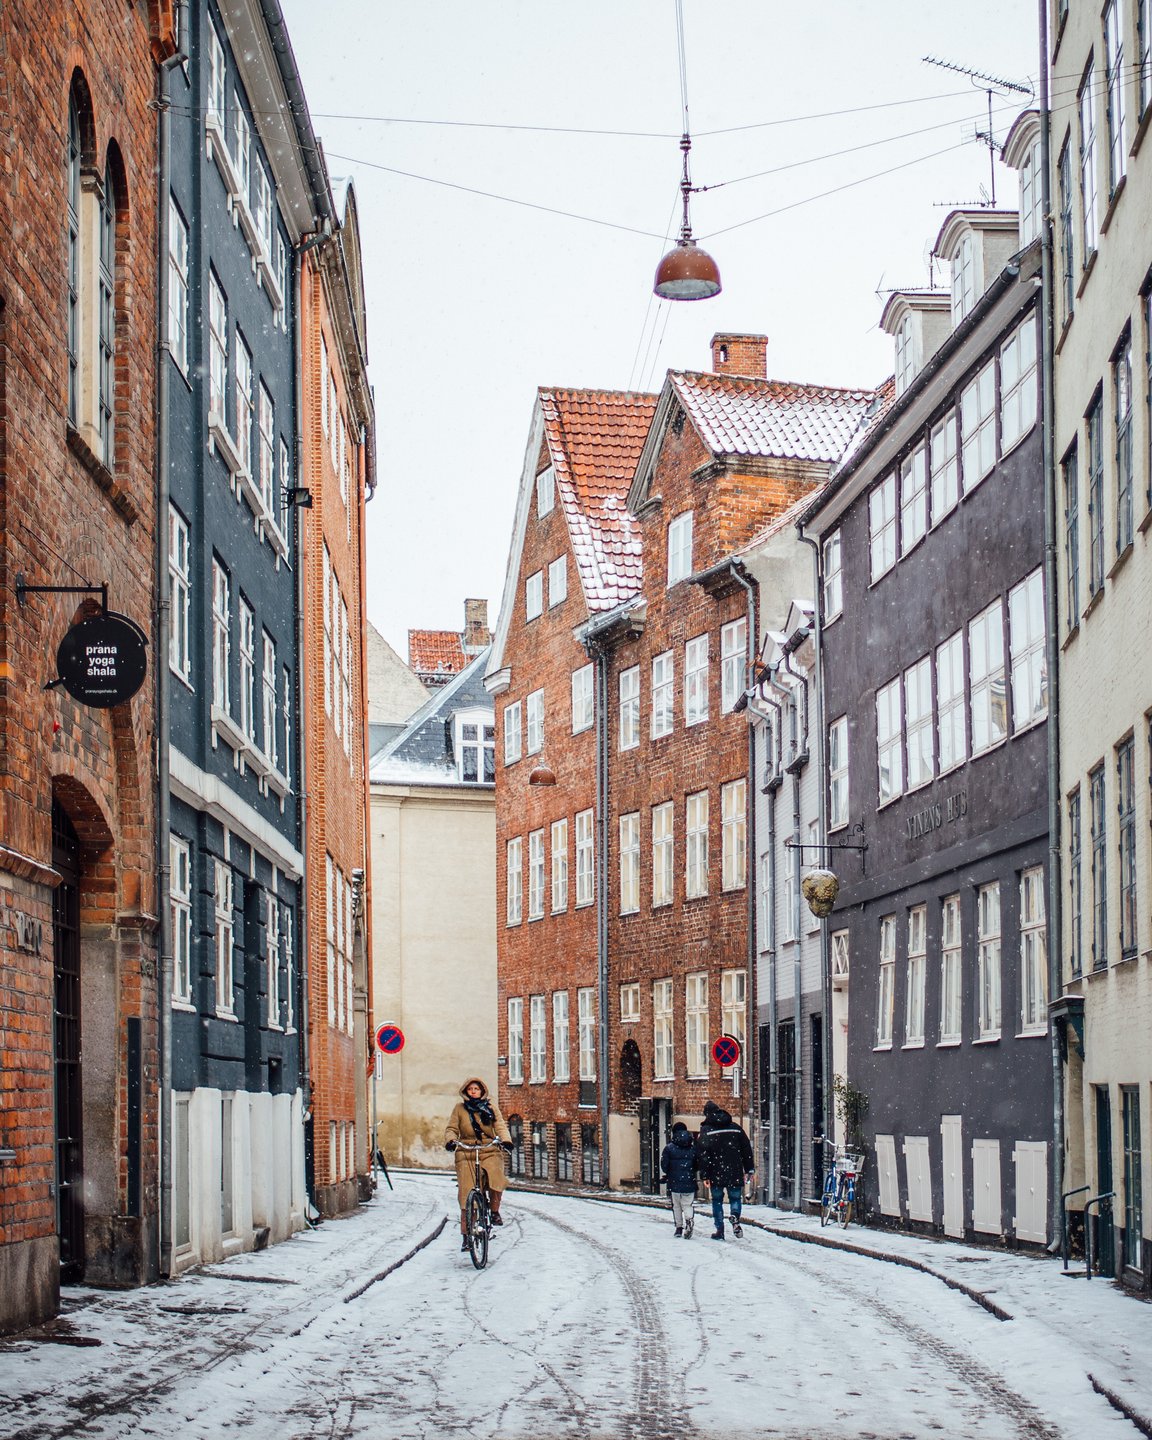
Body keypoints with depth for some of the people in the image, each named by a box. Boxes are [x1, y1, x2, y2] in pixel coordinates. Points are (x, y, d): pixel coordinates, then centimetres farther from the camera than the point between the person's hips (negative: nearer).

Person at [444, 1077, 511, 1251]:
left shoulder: (491, 1107, 10)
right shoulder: (459, 1108, 10)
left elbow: (500, 1126, 2)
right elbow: (451, 1128, 8)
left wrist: (505, 1140, -17)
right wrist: (450, 1141, -14)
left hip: (490, 1151, 0)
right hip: (466, 1153, 0)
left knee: (496, 1178, -28)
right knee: (466, 1193, -7)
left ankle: (495, 1212, -1)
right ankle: (466, 1234, 1)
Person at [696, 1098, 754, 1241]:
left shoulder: (705, 1130, -3)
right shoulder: (735, 1128, 7)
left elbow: (703, 1154, -9)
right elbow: (747, 1150, 10)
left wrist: (705, 1175, -8)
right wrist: (748, 1170, 16)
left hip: (716, 1175, -2)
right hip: (735, 1173, 2)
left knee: (717, 1201, 10)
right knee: (735, 1198, 12)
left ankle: (719, 1230, 6)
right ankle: (735, 1217, -17)